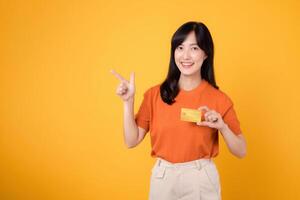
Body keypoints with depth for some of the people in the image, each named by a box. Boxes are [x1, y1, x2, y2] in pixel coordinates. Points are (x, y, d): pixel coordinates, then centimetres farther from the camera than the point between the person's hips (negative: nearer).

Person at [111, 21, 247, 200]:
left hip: (202, 179, -1)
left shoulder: (218, 99, -8)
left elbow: (241, 151, -2)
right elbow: (132, 141, -4)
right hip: (163, 179, 1)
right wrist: (128, 101, -12)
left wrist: (222, 127, -19)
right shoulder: (154, 94, -4)